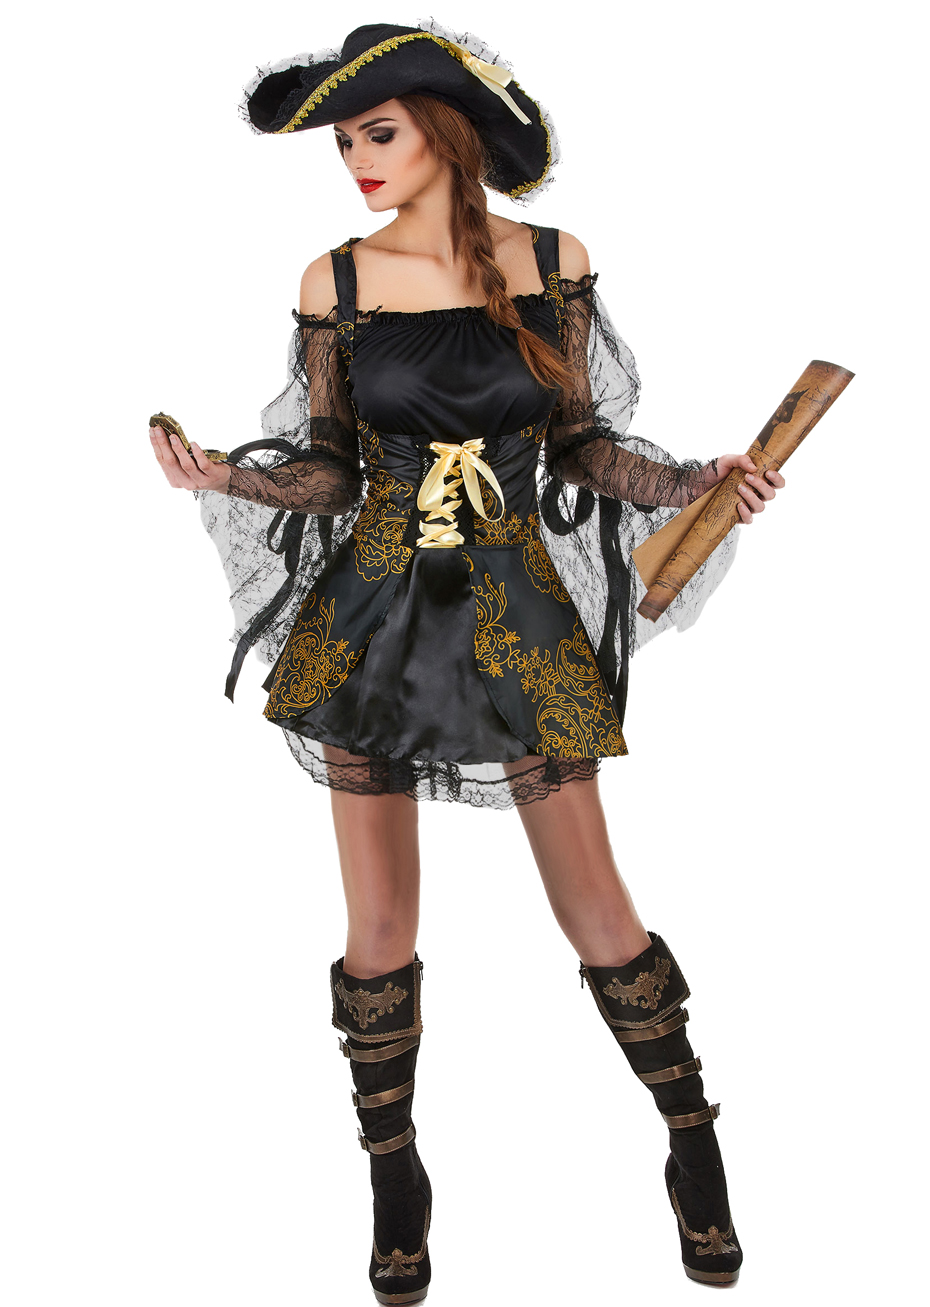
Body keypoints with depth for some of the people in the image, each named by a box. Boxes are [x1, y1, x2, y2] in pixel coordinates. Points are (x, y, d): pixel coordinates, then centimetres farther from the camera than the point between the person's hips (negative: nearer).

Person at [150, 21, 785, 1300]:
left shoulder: (555, 264, -1)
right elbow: (330, 470, 3)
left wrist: (698, 484, -9)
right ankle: (395, 1186, 29)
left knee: (596, 912, 3)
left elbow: (582, 446, 5)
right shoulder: (337, 281, 0)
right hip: (375, 617, 1)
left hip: (521, 615, 0)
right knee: (379, 928, 7)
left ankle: (693, 1142, 29)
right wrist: (225, 478, -13)